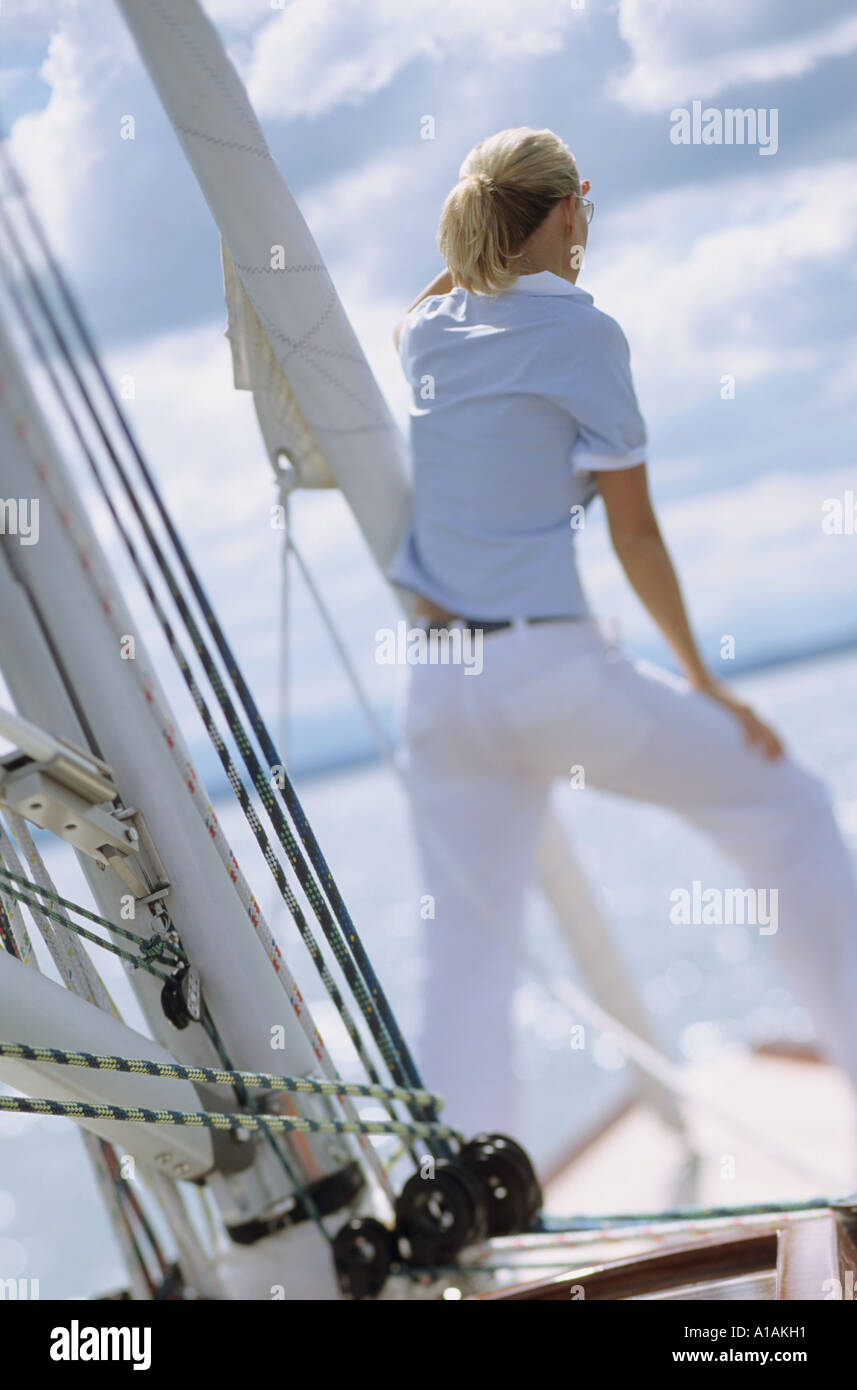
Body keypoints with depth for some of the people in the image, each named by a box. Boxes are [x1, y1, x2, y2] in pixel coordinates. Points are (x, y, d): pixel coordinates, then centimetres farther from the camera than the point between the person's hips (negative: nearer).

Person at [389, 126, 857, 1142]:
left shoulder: (427, 333, 10)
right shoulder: (582, 334, -5)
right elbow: (635, 536, -4)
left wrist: (491, 238, 32)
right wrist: (702, 681, 3)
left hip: (439, 685, 6)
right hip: (552, 667, -6)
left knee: (464, 970, 7)